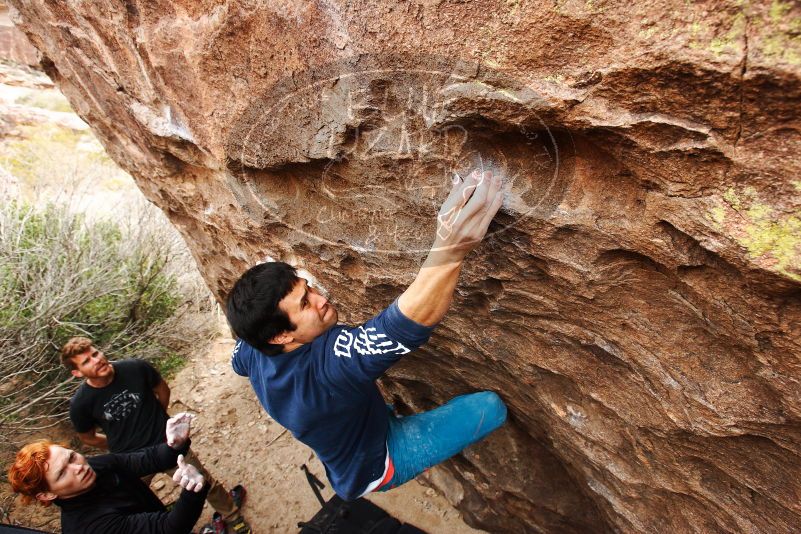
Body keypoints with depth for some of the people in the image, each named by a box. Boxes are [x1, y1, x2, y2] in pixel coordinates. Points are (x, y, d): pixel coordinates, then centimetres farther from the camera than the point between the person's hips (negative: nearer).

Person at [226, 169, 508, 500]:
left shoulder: (252, 353, -18)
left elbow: (238, 362, 8)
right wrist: (448, 251, -69)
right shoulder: (329, 359, -44)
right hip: (376, 464, -7)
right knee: (490, 408, -15)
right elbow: (408, 324, -58)